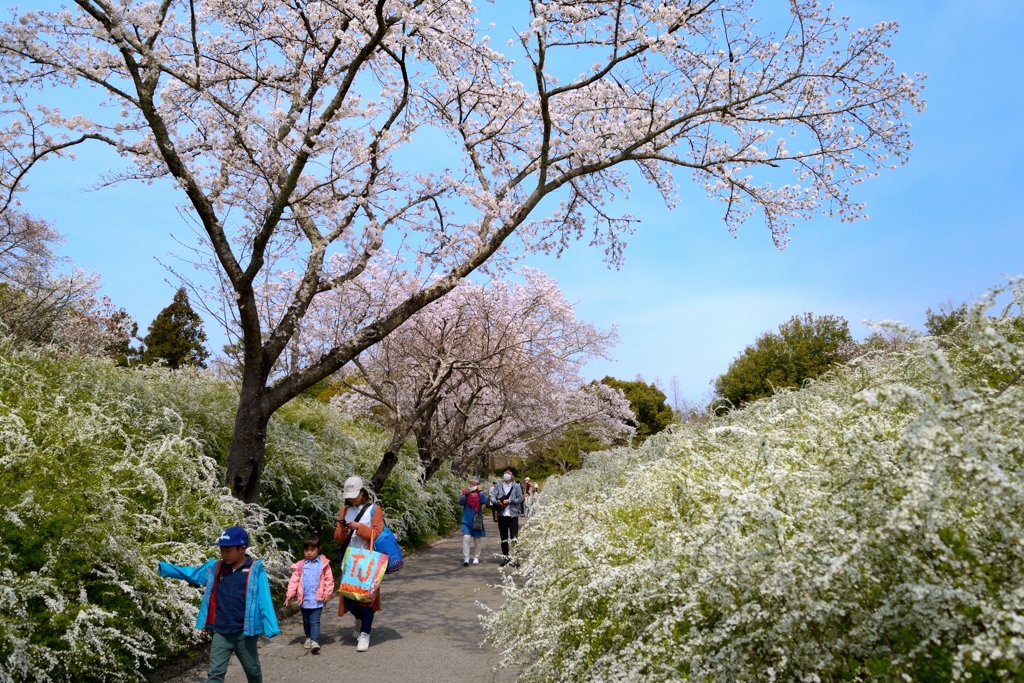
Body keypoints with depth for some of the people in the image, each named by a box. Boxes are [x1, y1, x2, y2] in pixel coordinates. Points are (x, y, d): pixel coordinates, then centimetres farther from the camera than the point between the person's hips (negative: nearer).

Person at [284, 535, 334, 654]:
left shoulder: (323, 564, -3)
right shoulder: (299, 566, 2)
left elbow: (329, 579, -3)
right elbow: (294, 580, 1)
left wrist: (327, 592, -10)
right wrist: (290, 594, -7)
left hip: (317, 599, -3)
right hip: (304, 599, 3)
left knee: (315, 621, -8)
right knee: (306, 621, 19)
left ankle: (315, 642, -11)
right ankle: (308, 637, 36)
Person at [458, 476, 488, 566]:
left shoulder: (480, 493, 0)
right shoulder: (465, 491, 0)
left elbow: (484, 501, -17)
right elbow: (461, 502, -9)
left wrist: (480, 491, -15)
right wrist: (466, 495, -22)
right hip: (467, 519, -1)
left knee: (477, 540, 11)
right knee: (466, 537, -16)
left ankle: (476, 557, 25)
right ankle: (466, 558, -13)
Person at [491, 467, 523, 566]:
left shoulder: (517, 486, 0)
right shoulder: (498, 486, 7)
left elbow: (520, 499, -5)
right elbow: (493, 497, 0)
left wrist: (509, 501, -15)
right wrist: (497, 501, -20)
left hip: (513, 515, -3)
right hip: (502, 515, 3)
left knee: (514, 537, -8)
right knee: (504, 537, 11)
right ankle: (505, 557, 20)